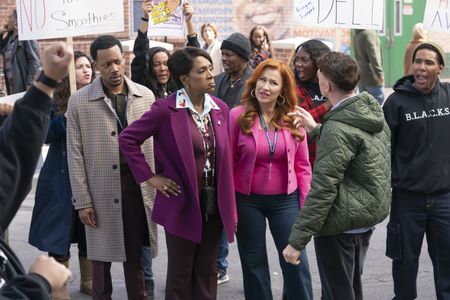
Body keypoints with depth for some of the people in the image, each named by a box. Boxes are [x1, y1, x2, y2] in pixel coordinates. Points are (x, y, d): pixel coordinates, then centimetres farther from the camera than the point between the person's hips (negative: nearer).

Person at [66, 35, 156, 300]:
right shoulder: (79, 102, -3)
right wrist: (83, 201, -6)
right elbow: (76, 155, -3)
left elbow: (155, 144, 7)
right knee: (102, 256, 9)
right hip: (101, 190, -2)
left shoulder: (145, 96, 3)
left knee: (136, 254, 12)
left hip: (139, 185, 2)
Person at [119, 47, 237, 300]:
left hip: (215, 204, 5)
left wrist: (231, 208, 6)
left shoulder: (220, 109, 4)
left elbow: (225, 159, 10)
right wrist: (150, 177, -9)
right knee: (180, 274, 8)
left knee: (207, 272, 14)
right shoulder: (166, 109, -12)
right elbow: (127, 138, -8)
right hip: (183, 203, -5)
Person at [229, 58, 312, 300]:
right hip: (247, 200, -1)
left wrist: (305, 204, 1)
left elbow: (302, 166, 5)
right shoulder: (238, 116, -8)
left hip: (285, 200, 1)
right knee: (253, 263, 12)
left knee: (296, 261, 4)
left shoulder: (292, 119, -1)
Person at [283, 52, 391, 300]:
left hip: (341, 223, -9)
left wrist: (297, 240, -23)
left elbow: (323, 189, -25)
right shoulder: (373, 112, 4)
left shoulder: (338, 128, -22)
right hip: (370, 215, 9)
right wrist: (315, 130, 22)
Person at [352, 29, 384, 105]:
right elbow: (374, 56, -21)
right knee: (377, 103, -3)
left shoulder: (356, 34, 12)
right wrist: (380, 73, -21)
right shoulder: (370, 33, -14)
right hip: (372, 77, -8)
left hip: (360, 76, 8)